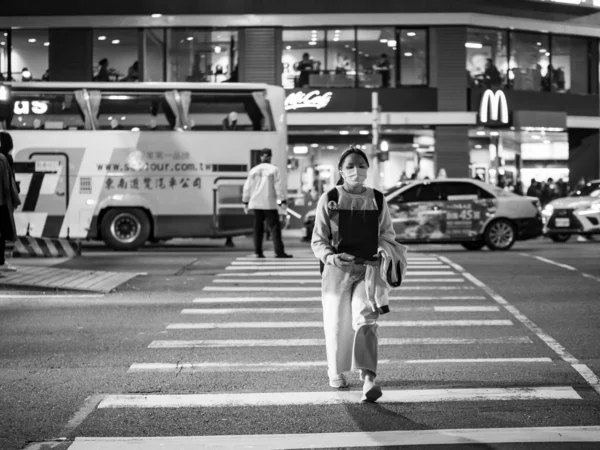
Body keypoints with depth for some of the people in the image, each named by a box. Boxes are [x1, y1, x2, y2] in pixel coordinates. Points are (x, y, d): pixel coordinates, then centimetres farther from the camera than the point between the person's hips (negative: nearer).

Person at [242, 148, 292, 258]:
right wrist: (283, 200, -3)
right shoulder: (274, 169, -4)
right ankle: (279, 252, -11)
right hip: (269, 204, -4)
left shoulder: (254, 170, 9)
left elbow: (247, 187, 10)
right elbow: (278, 186, -8)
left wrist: (245, 202, 17)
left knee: (258, 228, 9)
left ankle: (258, 252, 8)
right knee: (275, 227, -4)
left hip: (256, 203, 4)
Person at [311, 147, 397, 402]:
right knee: (337, 323, 10)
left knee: (366, 318, -18)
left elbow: (388, 234, 12)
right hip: (337, 270, 0)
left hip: (369, 269, 0)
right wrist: (329, 256, -22)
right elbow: (318, 239, -2)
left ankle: (368, 377, -26)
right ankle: (336, 372, 34)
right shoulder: (329, 199, -2)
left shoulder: (377, 200, 4)